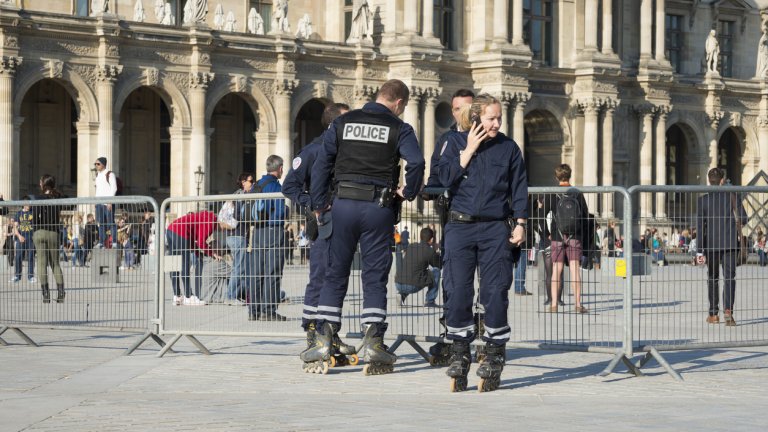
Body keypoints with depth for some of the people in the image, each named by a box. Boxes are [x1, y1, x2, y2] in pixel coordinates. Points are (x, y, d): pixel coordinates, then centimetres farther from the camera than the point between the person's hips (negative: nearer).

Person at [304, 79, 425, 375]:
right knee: (375, 276, 4)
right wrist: (408, 192, 0)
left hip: (344, 205, 2)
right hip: (379, 207, -2)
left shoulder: (342, 123, 9)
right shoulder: (399, 129, 0)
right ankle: (372, 342, 0)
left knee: (335, 274, 9)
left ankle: (323, 340, 6)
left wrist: (319, 205, 10)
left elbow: (322, 164, 5)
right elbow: (416, 162, -16)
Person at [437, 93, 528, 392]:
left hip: (495, 230, 0)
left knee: (495, 293, -4)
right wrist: (470, 149, -8)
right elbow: (445, 177, -7)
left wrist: (520, 223, 0)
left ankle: (493, 358, 5)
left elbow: (519, 188, 8)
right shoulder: (456, 142, 7)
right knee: (458, 293, -3)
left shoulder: (508, 147, 8)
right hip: (460, 227, 0)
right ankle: (459, 355, 8)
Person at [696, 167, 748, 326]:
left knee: (712, 278, 14)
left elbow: (700, 227, -5)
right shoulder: (733, 196, -2)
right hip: (730, 243, -1)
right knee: (729, 277, -3)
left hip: (711, 244, 1)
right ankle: (728, 310, -23)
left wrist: (699, 251, -5)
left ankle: (714, 314, 18)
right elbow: (743, 219, -2)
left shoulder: (702, 200, -3)